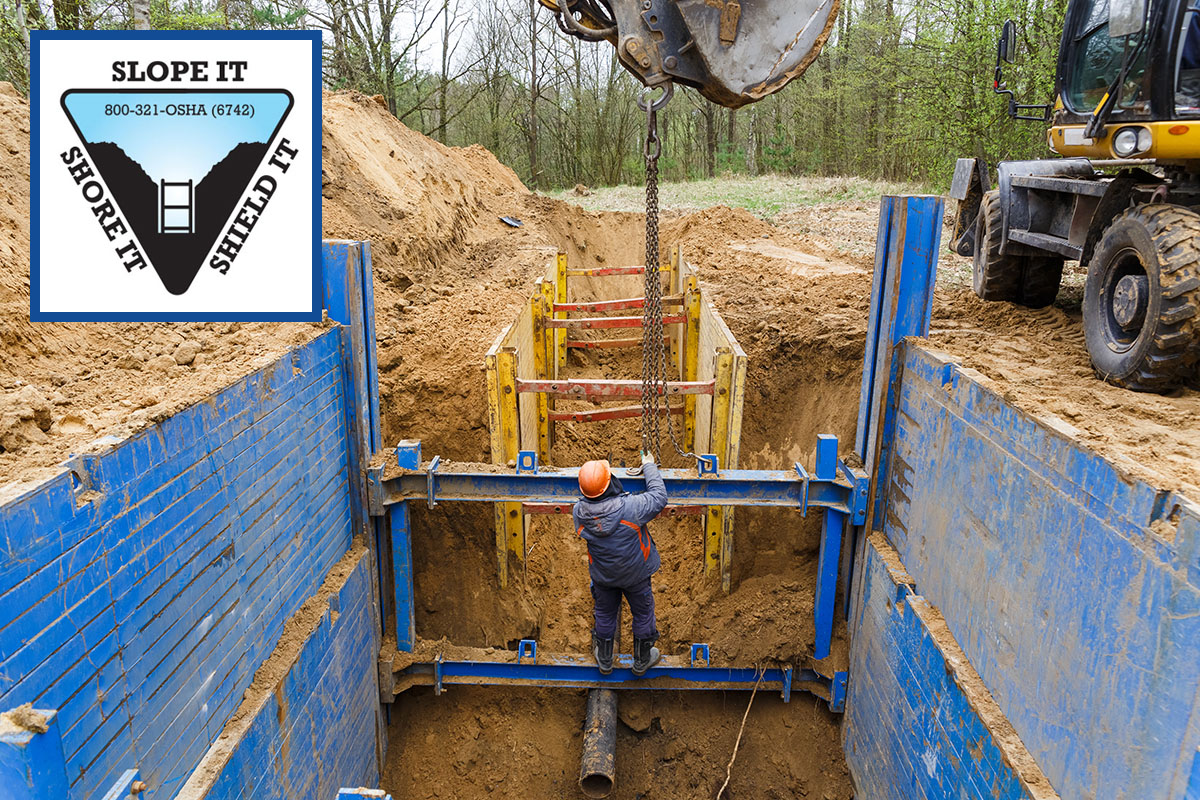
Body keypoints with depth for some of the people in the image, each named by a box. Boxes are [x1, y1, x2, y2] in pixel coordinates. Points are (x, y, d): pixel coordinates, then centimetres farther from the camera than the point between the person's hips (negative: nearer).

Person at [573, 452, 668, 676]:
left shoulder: (578, 512, -25)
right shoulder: (630, 507, -37)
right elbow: (659, 497, -21)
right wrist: (649, 467, -8)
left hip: (602, 575, 3)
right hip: (635, 573, -3)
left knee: (605, 614, 26)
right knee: (643, 613, 23)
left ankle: (604, 660, 47)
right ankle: (642, 661, 44)